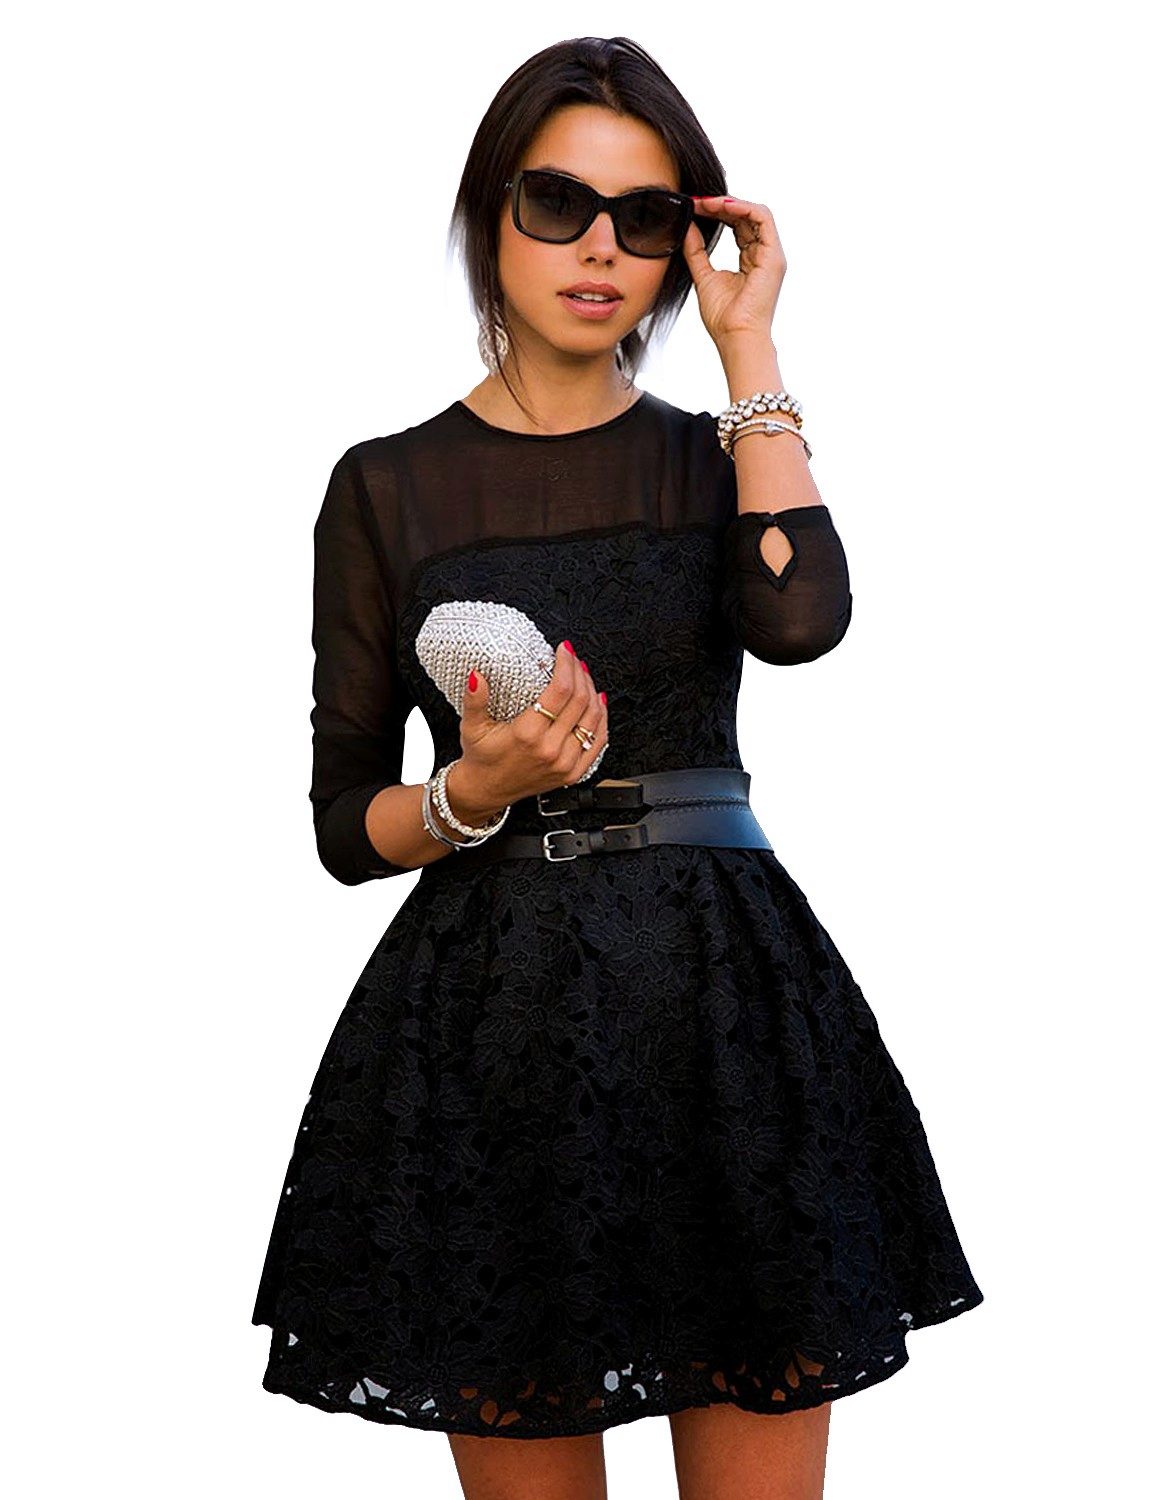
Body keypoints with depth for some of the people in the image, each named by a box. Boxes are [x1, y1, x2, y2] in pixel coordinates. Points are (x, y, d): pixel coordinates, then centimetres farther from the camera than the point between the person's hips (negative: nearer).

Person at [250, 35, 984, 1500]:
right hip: (491, 1011, -1)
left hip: (726, 1004, 1)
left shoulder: (717, 455, 10)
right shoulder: (390, 486, 6)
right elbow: (345, 820, 7)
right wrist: (476, 795, -14)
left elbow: (800, 617, -15)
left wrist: (748, 346, -7)